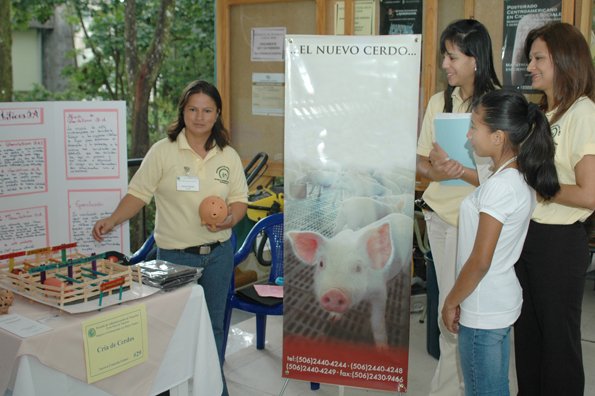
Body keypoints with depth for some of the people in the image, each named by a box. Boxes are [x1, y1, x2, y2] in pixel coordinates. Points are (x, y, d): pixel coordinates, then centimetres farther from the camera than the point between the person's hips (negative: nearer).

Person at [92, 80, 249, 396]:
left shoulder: (228, 156, 5)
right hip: (175, 255, -3)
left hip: (218, 253, 3)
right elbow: (139, 193, -4)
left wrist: (230, 219, -12)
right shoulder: (163, 151, -4)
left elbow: (240, 198, 8)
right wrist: (113, 220, -18)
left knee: (214, 324, 14)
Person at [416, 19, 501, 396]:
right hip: (439, 213, 5)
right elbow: (420, 160, 12)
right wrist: (436, 171, -10)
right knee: (449, 308, 10)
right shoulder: (439, 102, 10)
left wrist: (459, 169, -24)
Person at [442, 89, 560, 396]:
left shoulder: (500, 186, -24)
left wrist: (450, 302, -12)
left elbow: (479, 262, -22)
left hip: (483, 311, -9)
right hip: (503, 301, 9)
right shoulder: (522, 179, 4)